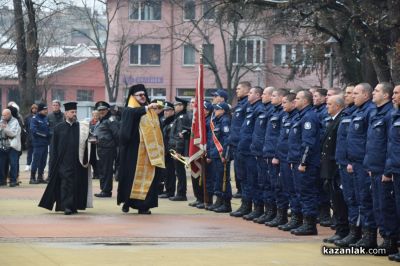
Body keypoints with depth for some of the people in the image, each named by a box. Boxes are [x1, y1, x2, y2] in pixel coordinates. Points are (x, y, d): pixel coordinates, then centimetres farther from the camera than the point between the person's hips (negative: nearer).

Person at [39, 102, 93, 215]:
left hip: (77, 162, 2)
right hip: (64, 162, -2)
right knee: (66, 183, -8)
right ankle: (67, 206, -9)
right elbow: (54, 146, 5)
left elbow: (85, 145, 4)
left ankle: (73, 206, 17)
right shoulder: (59, 128, 4)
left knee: (76, 184, 6)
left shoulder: (81, 127, 6)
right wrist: (55, 161, -2)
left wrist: (85, 159, -6)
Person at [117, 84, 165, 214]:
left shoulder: (151, 111, 18)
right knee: (132, 175, -4)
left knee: (148, 174, -2)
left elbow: (156, 129, 21)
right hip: (134, 150, -4)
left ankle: (143, 205, 0)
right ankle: (127, 202, 8)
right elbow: (133, 113, -24)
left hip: (149, 151, 4)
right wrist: (146, 108, -36)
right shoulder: (129, 110, 1)